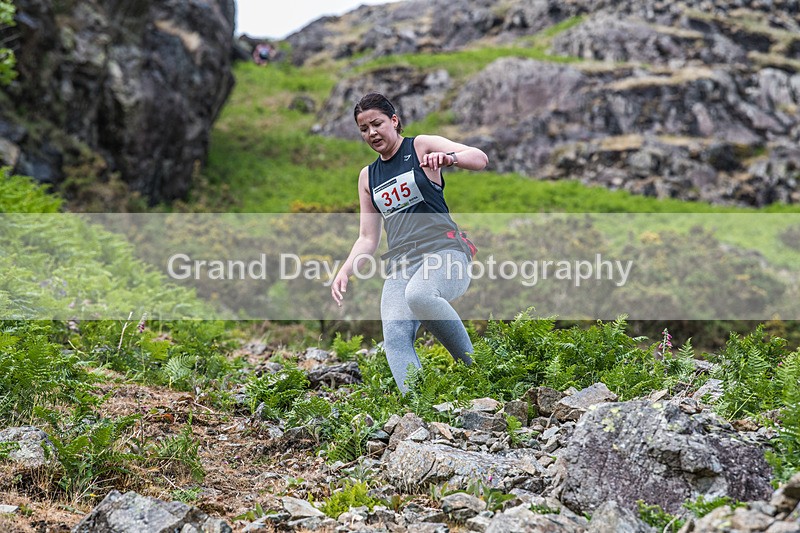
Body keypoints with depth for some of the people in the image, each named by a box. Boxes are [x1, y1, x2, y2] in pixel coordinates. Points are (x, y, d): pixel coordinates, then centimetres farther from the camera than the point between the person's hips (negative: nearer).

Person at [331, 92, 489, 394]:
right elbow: (368, 239, 23)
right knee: (395, 337, -21)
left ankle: (472, 365, -22)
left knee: (419, 295, -38)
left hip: (443, 251, -5)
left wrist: (449, 157, -27)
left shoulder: (422, 146, 7)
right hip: (400, 264, 5)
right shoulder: (368, 176, 23)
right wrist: (345, 271, 6)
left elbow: (480, 159, -6)